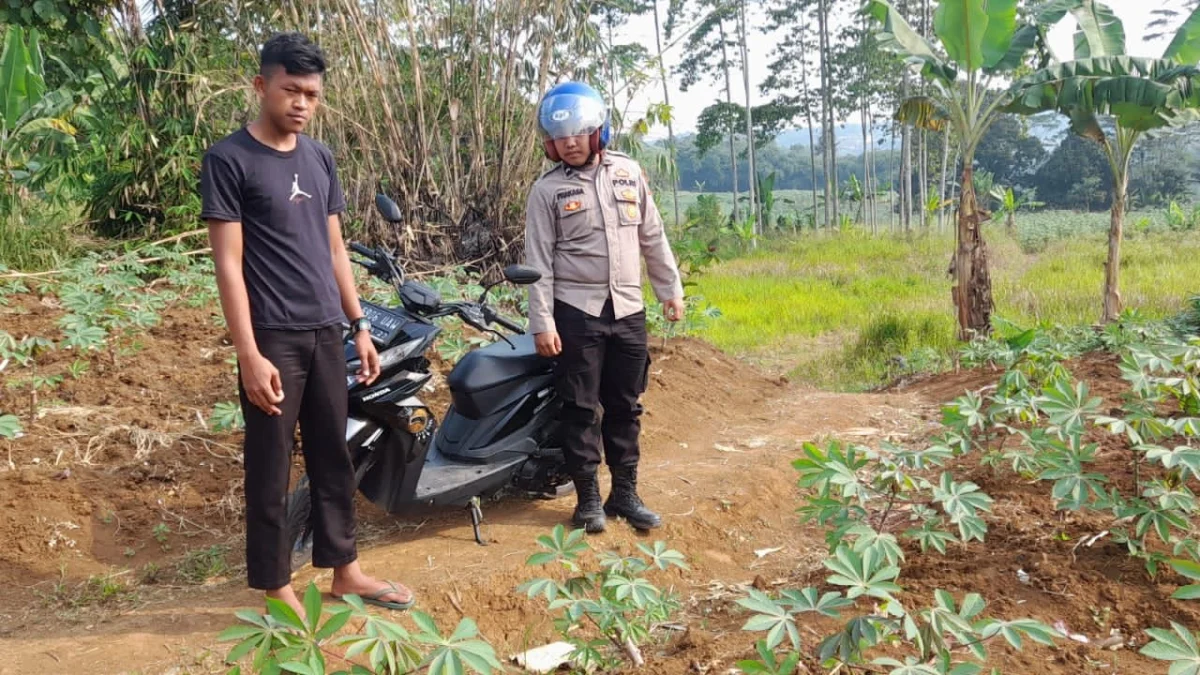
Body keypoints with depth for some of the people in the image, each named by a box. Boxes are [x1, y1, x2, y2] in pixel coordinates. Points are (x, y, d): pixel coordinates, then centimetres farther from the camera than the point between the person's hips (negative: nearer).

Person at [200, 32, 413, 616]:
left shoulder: (320, 158, 11)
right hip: (272, 338, -6)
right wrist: (249, 355, -17)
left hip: (326, 332, 6)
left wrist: (360, 325, 12)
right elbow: (228, 263, -12)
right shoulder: (229, 159, -8)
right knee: (271, 466, 3)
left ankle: (344, 570, 27)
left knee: (333, 457, 14)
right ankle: (276, 588, 16)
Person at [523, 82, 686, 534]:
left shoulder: (628, 173, 7)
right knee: (581, 409, 1)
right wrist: (542, 322, -11)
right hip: (576, 312, -3)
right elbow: (539, 261, -6)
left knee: (625, 408, 10)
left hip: (628, 310, 3)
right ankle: (588, 498, 12)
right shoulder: (547, 190, -3)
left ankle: (625, 493, 20)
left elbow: (652, 237, 13)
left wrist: (671, 289, 13)